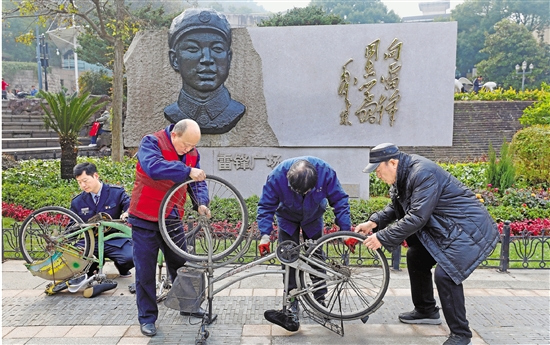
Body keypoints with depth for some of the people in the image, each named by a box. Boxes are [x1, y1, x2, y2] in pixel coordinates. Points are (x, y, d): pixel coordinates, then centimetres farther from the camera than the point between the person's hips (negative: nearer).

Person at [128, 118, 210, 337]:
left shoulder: (192, 153, 1)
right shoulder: (151, 142, -17)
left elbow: (198, 182, -2)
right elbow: (153, 167, -36)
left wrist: (201, 203, -21)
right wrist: (187, 171, -42)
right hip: (145, 219, -5)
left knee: (181, 265, 15)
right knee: (145, 270, 3)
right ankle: (147, 317, 17)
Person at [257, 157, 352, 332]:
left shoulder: (325, 172, -35)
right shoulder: (277, 176, -37)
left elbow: (340, 200, -22)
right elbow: (266, 205, -24)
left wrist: (346, 231, -24)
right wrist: (265, 235, -32)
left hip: (313, 218, 1)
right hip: (288, 219, -1)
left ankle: (320, 300, 19)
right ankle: (293, 308, -4)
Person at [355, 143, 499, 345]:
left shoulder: (423, 173, -28)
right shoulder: (402, 174, 1)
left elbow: (417, 217, -31)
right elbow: (396, 207, 10)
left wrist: (382, 238, -27)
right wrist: (374, 222, -5)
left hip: (468, 228, -10)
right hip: (444, 227, 10)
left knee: (445, 274, -21)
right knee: (416, 258, 16)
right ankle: (426, 311, 32)